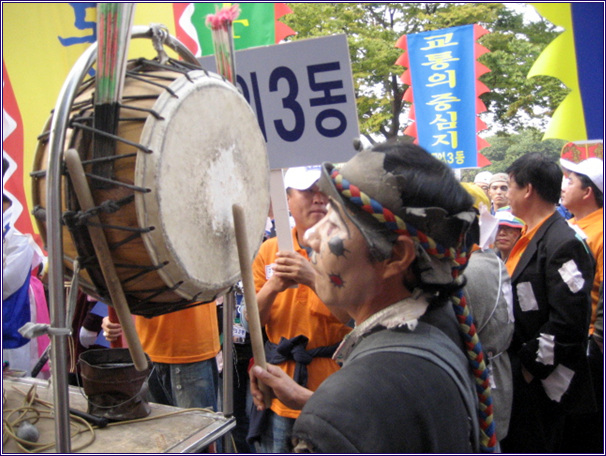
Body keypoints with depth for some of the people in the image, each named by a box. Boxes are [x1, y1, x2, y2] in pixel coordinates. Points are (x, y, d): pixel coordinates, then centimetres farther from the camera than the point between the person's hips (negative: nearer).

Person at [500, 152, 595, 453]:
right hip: (515, 375, 9)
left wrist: (530, 367, -19)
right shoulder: (529, 239, 11)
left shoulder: (564, 245, -19)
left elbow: (569, 323, -25)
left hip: (538, 383, -9)